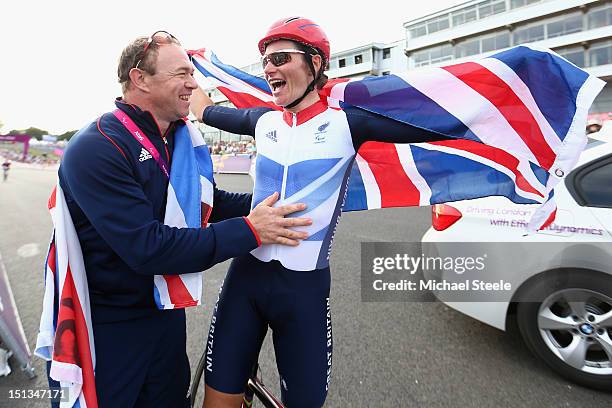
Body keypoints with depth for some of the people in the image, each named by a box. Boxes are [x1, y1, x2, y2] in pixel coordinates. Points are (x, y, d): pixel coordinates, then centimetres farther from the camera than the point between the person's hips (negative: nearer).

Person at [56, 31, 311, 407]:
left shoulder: (179, 139, 2)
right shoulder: (97, 149, -24)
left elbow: (210, 202, 6)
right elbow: (147, 248, -31)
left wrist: (267, 202, -10)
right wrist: (249, 231, -29)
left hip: (166, 309, 7)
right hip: (109, 325, -6)